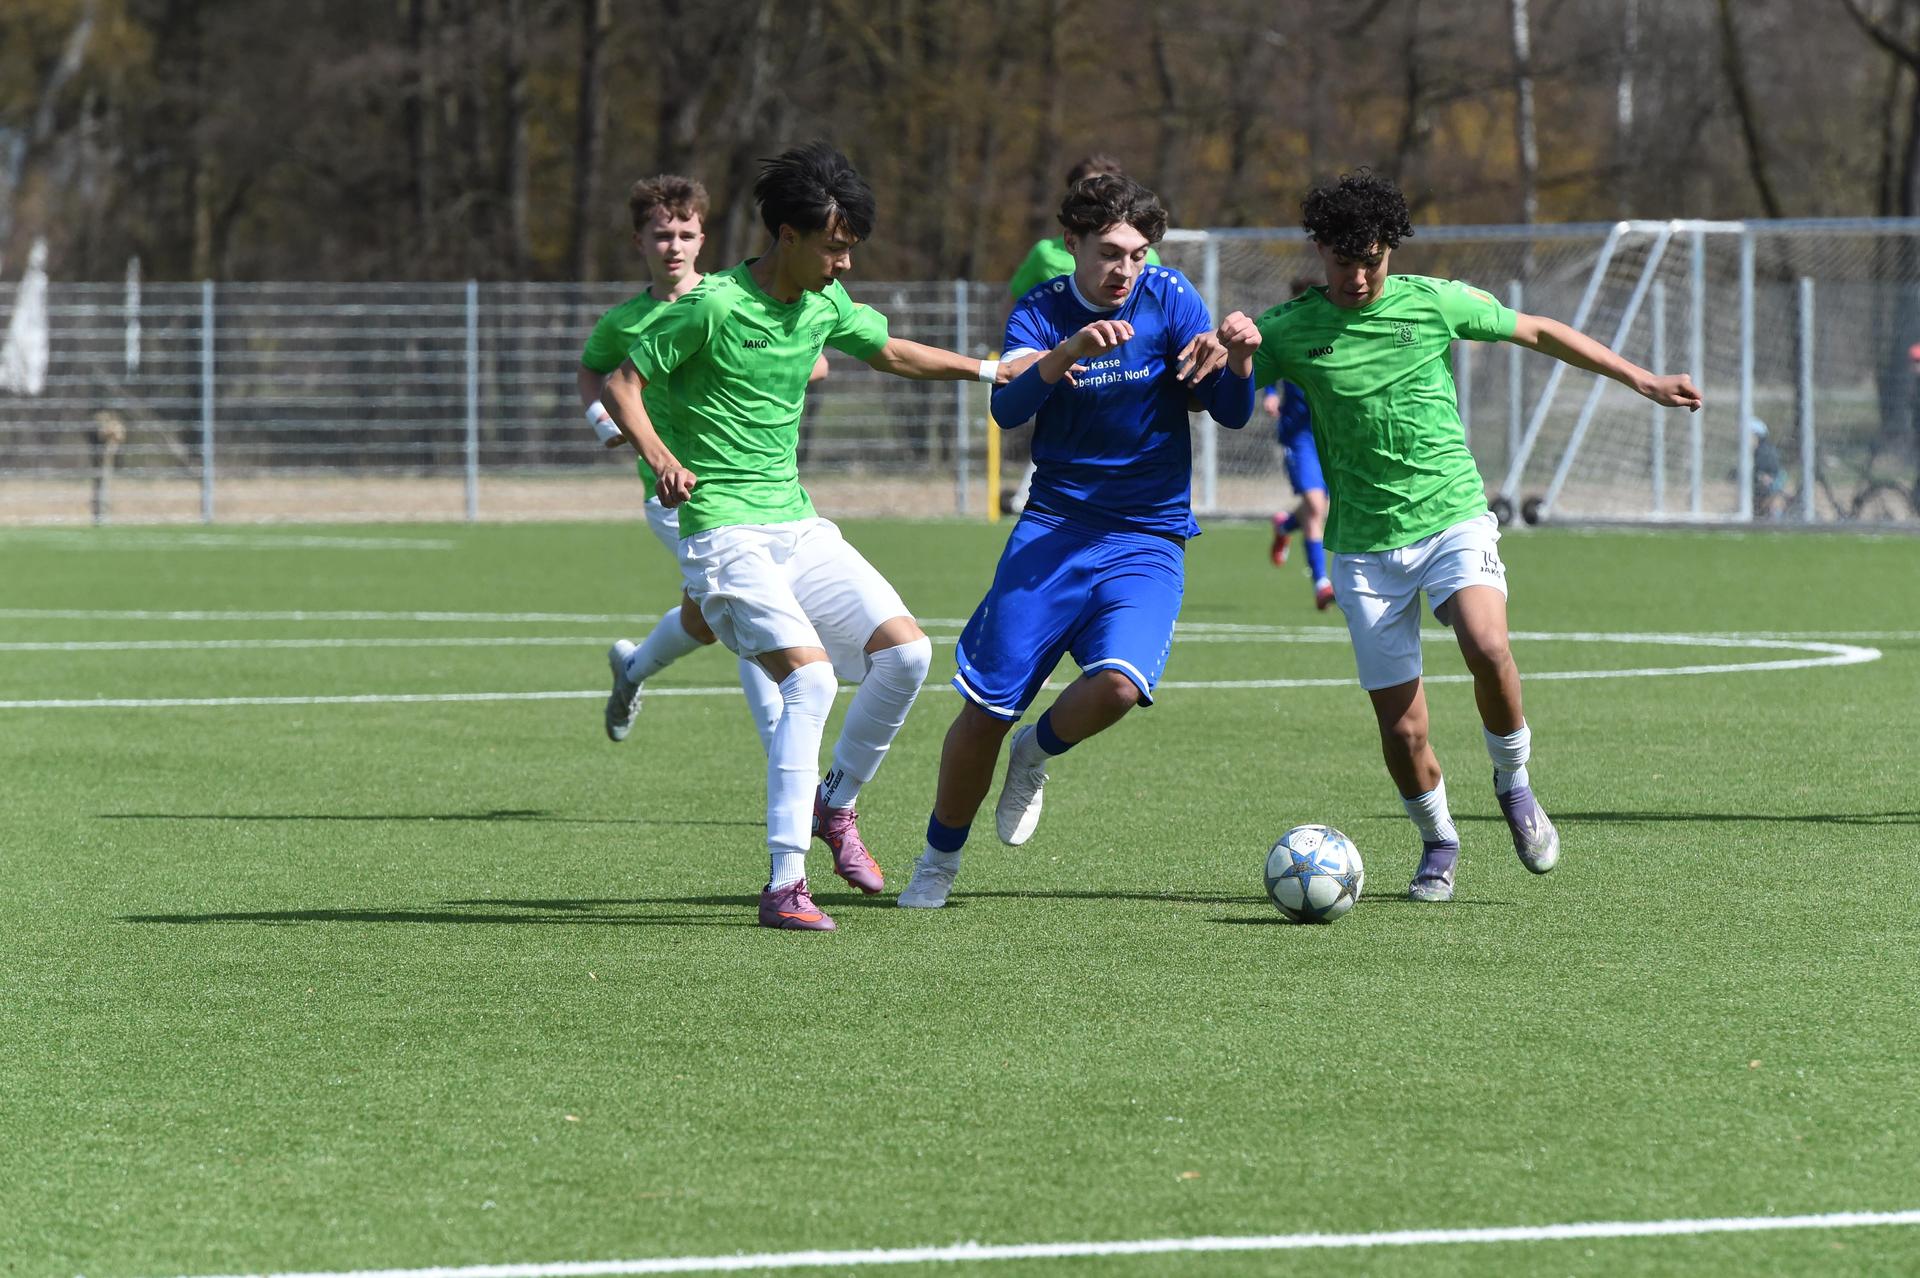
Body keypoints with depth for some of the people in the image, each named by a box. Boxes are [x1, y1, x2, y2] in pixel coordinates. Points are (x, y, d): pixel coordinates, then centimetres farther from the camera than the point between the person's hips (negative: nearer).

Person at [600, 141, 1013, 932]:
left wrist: (987, 370, 21)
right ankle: (783, 886, -22)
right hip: (725, 532, -7)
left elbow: (890, 353, 28)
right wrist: (658, 455, -25)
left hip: (799, 525, 7)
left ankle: (834, 803, 18)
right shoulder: (714, 306, -13)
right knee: (810, 678, -23)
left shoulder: (825, 303, 9)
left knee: (905, 651, -5)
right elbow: (622, 384, -8)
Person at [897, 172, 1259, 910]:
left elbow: (1232, 414, -6)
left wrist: (1237, 359, -27)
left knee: (1117, 683, -26)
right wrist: (1069, 351, -36)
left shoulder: (1169, 299, -1)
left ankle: (1037, 754, 8)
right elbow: (1007, 408, -20)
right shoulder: (1041, 313, -1)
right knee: (987, 706, -5)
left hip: (1148, 540, 0)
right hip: (1053, 527, 0)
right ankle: (939, 861, 18)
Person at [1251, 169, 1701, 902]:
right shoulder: (1288, 330, -1)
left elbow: (1539, 333, 13)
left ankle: (1513, 784, -2)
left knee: (1487, 647, -29)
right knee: (1400, 725, -3)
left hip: (1452, 518, -1)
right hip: (1364, 545, 1)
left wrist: (1643, 382, 14)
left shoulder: (1434, 302, 0)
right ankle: (1438, 842, 26)